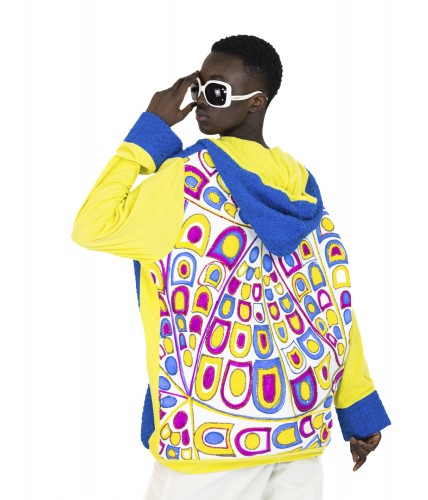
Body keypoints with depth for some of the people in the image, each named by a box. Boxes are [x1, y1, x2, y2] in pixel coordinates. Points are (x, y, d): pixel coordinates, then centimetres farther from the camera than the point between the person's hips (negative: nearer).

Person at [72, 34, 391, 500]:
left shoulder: (193, 178, -12)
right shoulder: (301, 187, 7)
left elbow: (93, 227, -8)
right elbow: (333, 303, 7)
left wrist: (150, 130, -5)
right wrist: (362, 414, 11)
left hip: (213, 434, -6)